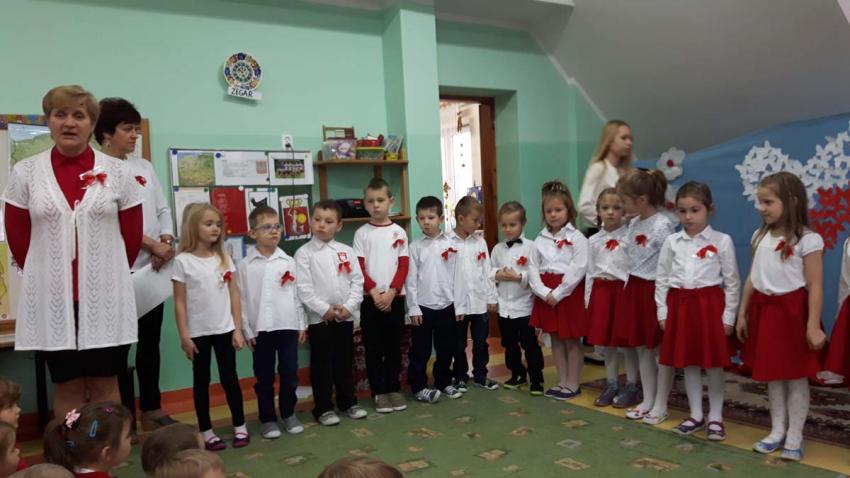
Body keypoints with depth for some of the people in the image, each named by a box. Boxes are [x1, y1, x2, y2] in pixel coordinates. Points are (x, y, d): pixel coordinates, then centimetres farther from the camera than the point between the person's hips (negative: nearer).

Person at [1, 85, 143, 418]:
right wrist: (44, 276, 12)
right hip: (52, 296, 1)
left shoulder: (117, 171, 0)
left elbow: (132, 235, 6)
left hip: (105, 295, 0)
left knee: (105, 383, 7)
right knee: (66, 386, 10)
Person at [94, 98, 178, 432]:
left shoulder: (144, 166, 13)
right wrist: (152, 244, -16)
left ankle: (151, 410, 25)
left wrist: (167, 243, -6)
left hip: (153, 268, 6)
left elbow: (162, 210, 11)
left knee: (150, 342, 13)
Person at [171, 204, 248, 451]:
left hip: (224, 330, 2)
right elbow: (179, 302, -6)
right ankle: (206, 431, 20)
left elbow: (234, 295, 3)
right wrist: (184, 336, -8)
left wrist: (238, 329, 0)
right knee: (201, 381, 10)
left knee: (230, 378, 8)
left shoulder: (224, 258, 2)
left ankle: (240, 426, 20)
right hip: (198, 333, -2)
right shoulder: (183, 261, -7)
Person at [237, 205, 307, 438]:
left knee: (290, 374, 8)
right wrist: (246, 330, -4)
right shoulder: (245, 265, -2)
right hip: (260, 329, -1)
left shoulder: (289, 262, 3)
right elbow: (241, 300, -1)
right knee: (264, 377, 9)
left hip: (288, 326, 1)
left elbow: (297, 294, 6)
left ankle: (289, 414, 26)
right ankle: (267, 419, 22)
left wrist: (302, 324, 6)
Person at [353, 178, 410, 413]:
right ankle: (379, 392, 13)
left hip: (395, 297, 1)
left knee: (394, 346, 8)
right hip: (370, 298, -1)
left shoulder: (399, 232, 3)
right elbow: (359, 268, -3)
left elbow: (403, 266, -1)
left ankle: (394, 388, 20)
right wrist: (374, 292, -13)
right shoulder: (362, 233, 1)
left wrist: (391, 292, -12)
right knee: (373, 348, 4)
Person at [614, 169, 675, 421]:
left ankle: (661, 404, 16)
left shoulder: (662, 226, -17)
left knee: (662, 350, 5)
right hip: (634, 290, 8)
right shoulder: (633, 224, 8)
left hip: (655, 292, -8)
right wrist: (628, 289, 14)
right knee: (642, 348, 14)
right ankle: (647, 400, 25)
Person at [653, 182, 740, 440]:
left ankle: (715, 417, 19)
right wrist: (663, 311, 3)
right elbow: (661, 278, 7)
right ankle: (696, 415, 24)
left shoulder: (722, 241, -3)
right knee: (688, 363, 10)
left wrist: (729, 315, -4)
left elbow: (732, 281, -1)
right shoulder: (672, 242, 4)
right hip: (680, 305, 3)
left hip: (710, 304, -3)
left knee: (714, 364, 4)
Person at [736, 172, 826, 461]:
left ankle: (794, 435, 19)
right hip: (764, 309, 6)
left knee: (795, 375, 6)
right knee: (771, 374, 14)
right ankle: (777, 431, 27)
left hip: (792, 310, -6)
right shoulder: (760, 237, 8)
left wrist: (813, 325, -17)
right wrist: (742, 314, 12)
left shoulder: (808, 240, -11)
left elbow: (815, 287, -13)